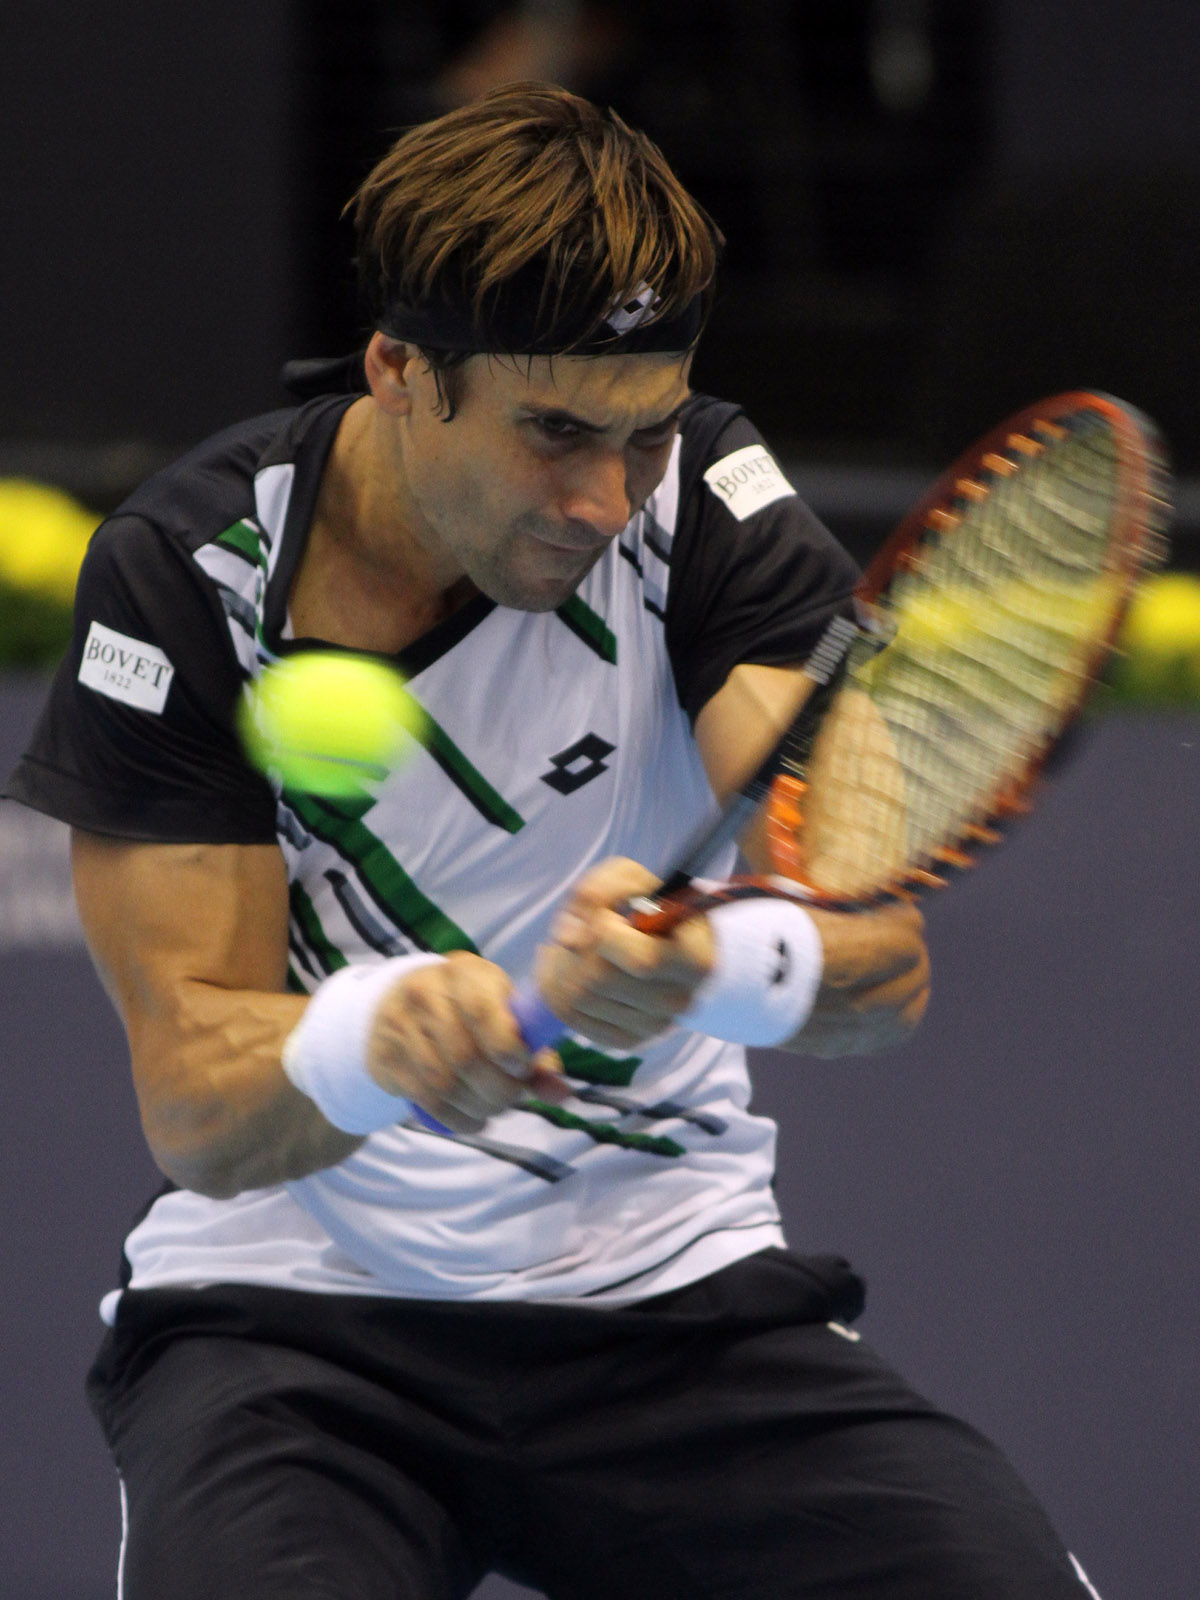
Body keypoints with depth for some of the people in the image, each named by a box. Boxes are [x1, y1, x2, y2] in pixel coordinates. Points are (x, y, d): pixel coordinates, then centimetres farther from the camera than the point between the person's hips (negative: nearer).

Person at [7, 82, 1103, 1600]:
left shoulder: (701, 495, -7)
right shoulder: (189, 575, -10)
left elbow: (886, 955, -18)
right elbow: (193, 1110, -14)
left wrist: (709, 962, -42)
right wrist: (375, 1039, -38)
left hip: (672, 1292, 2)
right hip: (290, 1302, -2)